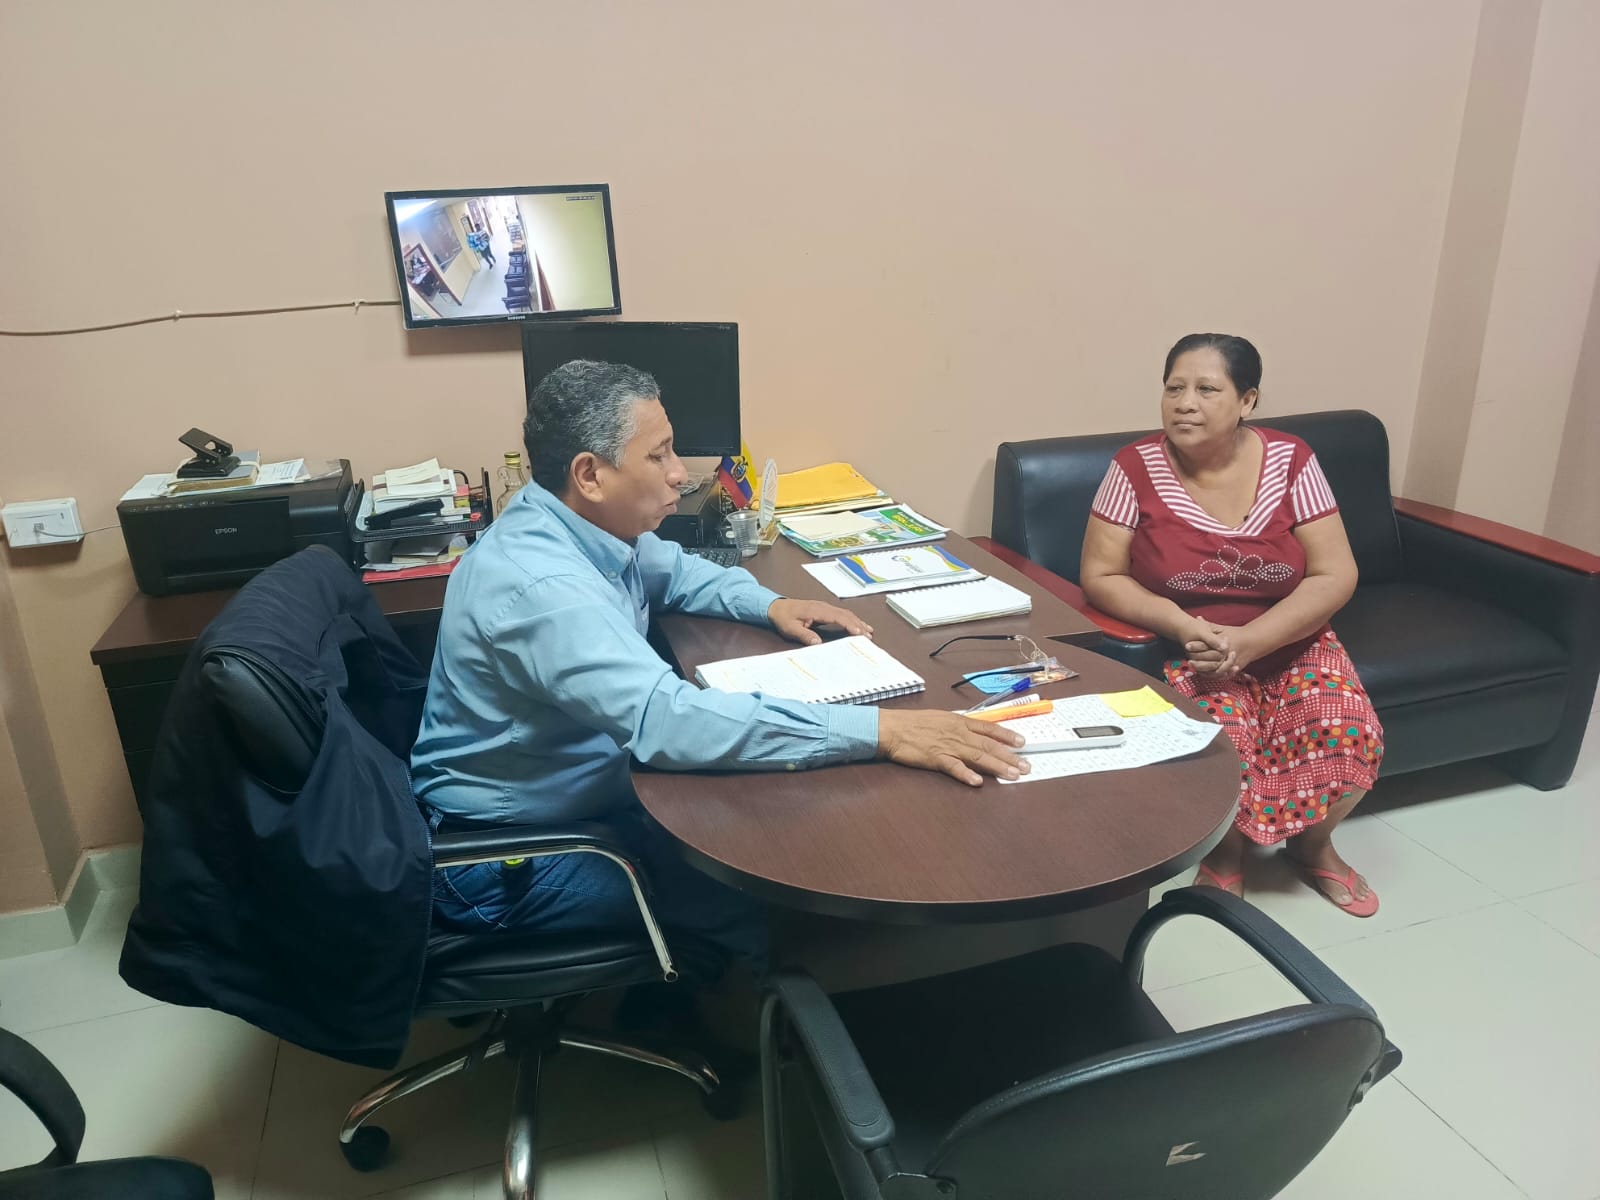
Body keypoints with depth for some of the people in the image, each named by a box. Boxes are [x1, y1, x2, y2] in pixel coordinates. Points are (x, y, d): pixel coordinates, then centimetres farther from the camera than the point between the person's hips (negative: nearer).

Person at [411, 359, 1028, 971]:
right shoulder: (539, 584, -32)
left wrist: (771, 604, -2)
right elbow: (665, 719, -43)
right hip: (505, 853, -9)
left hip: (586, 789, 9)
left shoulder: (588, 523, -3)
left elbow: (675, 571, 17)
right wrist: (878, 730, -43)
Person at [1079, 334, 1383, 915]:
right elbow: (1100, 576, -10)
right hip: (1184, 649, -2)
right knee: (1223, 745, -28)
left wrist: (1247, 642, -22)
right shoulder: (1136, 467, -11)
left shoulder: (1290, 460, -7)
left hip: (1288, 644, 2)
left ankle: (1311, 844, 15)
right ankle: (1225, 851, 7)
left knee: (1351, 738, -20)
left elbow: (1336, 576, -8)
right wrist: (1183, 627, -25)